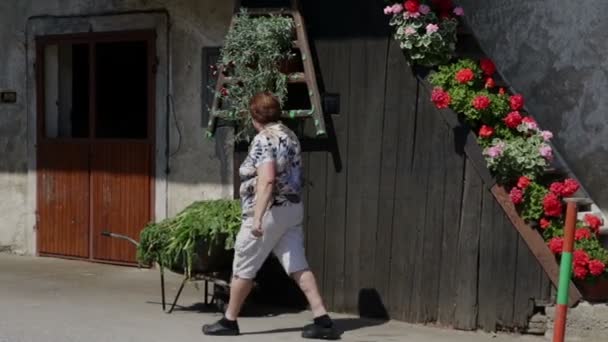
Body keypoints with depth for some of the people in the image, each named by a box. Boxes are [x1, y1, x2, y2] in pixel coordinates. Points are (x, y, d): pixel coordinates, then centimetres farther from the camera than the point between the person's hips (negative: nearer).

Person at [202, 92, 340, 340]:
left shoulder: (264, 139, -14)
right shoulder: (289, 135, 13)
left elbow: (267, 180, -27)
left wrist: (257, 217, -31)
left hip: (270, 211, -8)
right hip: (293, 208, 8)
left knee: (243, 268, 6)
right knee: (298, 266, 4)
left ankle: (229, 321, 18)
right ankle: (323, 320, -3)